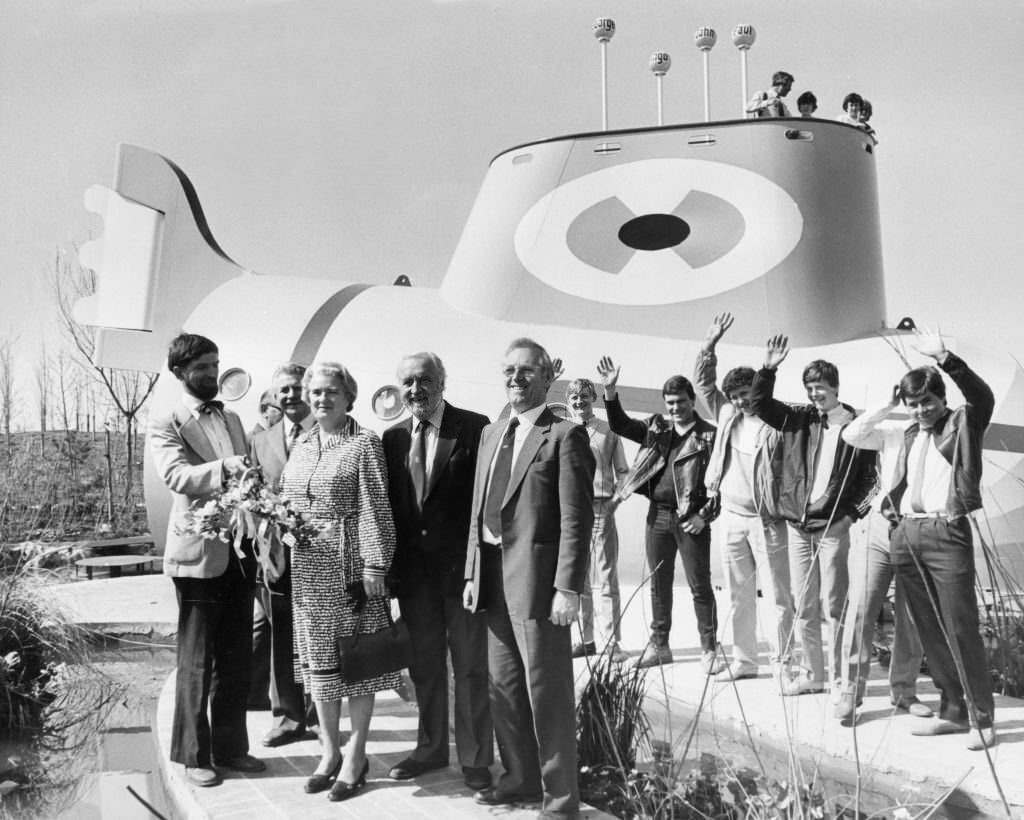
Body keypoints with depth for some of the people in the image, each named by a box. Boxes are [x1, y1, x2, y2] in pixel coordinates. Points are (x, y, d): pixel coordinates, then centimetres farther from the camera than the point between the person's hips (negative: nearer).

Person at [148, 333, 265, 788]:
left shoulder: (232, 420, 16)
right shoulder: (165, 425, -3)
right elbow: (176, 475, -19)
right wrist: (222, 468, -35)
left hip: (240, 552, 6)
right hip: (198, 553, -6)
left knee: (236, 658, 12)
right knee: (196, 661, 3)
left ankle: (230, 746, 24)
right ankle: (193, 755, 16)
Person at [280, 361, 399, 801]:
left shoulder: (364, 443, -6)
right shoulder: (301, 444, 12)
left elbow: (374, 508, -11)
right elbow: (285, 503, 16)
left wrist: (375, 565, -15)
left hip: (350, 563, -6)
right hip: (306, 567, 6)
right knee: (317, 658, 11)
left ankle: (355, 753, 16)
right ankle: (329, 750, 23)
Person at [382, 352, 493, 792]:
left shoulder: (474, 427, -7)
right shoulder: (393, 437, 7)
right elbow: (388, 505, 9)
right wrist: (389, 566, 5)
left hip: (464, 565, -4)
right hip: (414, 569, 5)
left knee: (471, 667, 6)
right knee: (424, 665, 16)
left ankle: (475, 757, 20)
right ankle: (430, 748, 32)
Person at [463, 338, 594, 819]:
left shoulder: (564, 436, -8)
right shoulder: (491, 434, 15)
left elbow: (576, 518, -13)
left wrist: (568, 587, -18)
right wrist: (472, 574, 12)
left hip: (536, 578, -7)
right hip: (494, 578, 7)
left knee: (547, 691, 0)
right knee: (503, 688, 17)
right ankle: (520, 778, 34)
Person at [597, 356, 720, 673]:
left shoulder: (709, 435, -4)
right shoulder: (656, 428, 10)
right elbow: (620, 426, 8)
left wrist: (705, 516, -12)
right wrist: (610, 391, -5)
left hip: (691, 519, -5)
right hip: (658, 515, 5)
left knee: (699, 585, 0)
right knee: (658, 584, 12)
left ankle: (709, 649, 10)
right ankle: (659, 644, 23)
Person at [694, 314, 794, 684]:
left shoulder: (776, 424, -9)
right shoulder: (727, 415, 9)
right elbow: (702, 381, 16)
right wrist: (711, 343, 7)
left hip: (766, 520, -6)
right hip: (731, 517, 6)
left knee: (777, 596, -2)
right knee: (739, 595, 13)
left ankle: (782, 663, 7)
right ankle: (743, 660, 22)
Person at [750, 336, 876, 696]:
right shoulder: (797, 417, 7)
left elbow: (870, 477, 1)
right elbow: (760, 403, 5)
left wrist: (853, 513, -8)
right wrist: (768, 369, -8)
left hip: (833, 527, -4)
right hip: (797, 525, 4)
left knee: (835, 605, -2)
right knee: (803, 606, 10)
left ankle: (840, 677, 9)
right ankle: (811, 674, 20)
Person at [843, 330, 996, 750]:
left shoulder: (962, 424, 3)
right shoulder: (903, 434, 16)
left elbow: (982, 395, -16)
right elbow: (853, 436, 16)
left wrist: (944, 358, -26)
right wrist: (884, 408, 6)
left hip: (947, 533, -5)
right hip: (905, 533, 5)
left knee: (960, 629, -6)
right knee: (929, 632, 9)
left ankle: (982, 719, 4)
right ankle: (952, 711, 20)